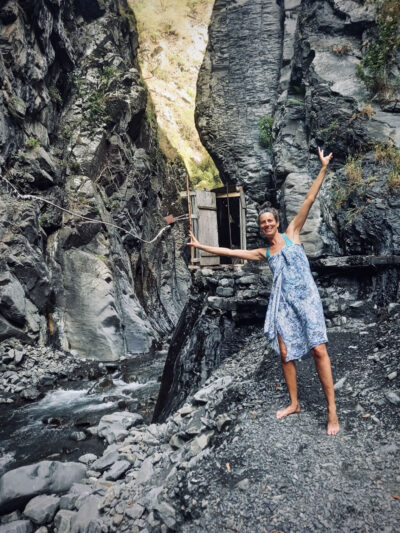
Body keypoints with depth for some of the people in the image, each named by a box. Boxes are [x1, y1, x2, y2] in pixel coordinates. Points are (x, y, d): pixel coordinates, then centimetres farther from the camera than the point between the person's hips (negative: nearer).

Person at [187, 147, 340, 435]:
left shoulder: (292, 233, 5)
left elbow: (309, 201, -1)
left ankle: (332, 410, -2)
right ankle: (294, 404, 21)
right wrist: (201, 246, 17)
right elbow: (231, 252, 16)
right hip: (283, 302, 4)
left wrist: (323, 168, -6)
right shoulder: (263, 253, 14)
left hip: (306, 297, -4)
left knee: (318, 349, -9)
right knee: (285, 353, 4)